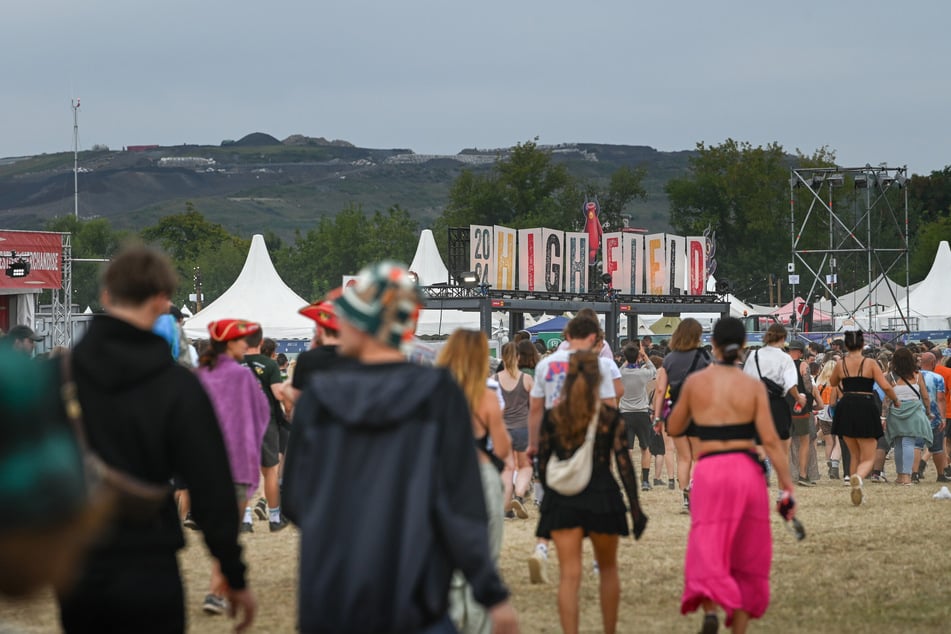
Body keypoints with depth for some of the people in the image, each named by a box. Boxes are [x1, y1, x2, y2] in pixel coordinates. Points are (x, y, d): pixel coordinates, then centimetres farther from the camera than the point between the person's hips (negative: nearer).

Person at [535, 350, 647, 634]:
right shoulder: (610, 416, -5)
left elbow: (542, 464, 1)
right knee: (608, 568, 19)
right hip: (602, 495, 0)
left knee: (569, 575, 0)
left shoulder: (553, 416, -2)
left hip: (562, 500, 0)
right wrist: (635, 508, -1)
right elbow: (624, 464, -6)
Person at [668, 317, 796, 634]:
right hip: (747, 472, 1)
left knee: (708, 556, 0)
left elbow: (674, 428, 14)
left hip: (710, 473, 0)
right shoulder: (754, 386, -1)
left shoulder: (695, 381, 2)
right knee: (746, 559, 16)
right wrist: (788, 489, -5)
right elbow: (771, 441, -8)